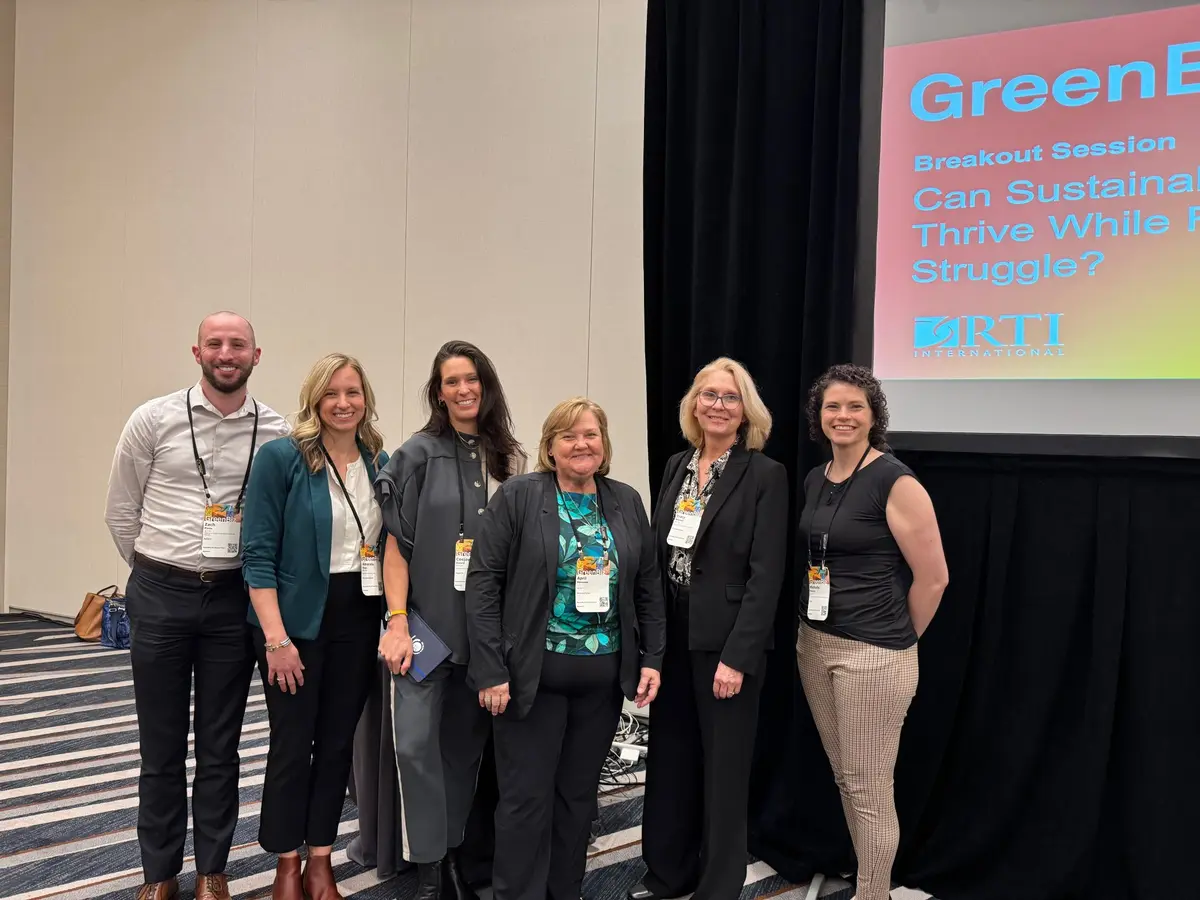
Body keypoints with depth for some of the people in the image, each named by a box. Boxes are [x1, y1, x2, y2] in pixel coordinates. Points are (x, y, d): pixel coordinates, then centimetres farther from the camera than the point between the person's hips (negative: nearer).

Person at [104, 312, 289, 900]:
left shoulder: (277, 433, -2)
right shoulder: (154, 419, -4)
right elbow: (121, 511, 5)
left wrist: (254, 576, 7)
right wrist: (156, 575, 9)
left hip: (234, 598, 1)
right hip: (160, 595, 0)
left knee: (220, 746, 10)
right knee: (161, 743, 10)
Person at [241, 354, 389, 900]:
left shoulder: (380, 463, 5)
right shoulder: (281, 458, -10)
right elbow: (258, 555, -12)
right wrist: (276, 637, -17)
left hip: (359, 619, 4)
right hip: (297, 620, -4)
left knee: (338, 742, 11)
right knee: (292, 744, 5)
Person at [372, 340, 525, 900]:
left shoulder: (508, 459, 8)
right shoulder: (419, 454, -3)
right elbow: (396, 545, -6)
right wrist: (397, 622, -13)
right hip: (427, 622, -3)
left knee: (464, 744, 10)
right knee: (416, 743, -8)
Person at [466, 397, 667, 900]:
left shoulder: (627, 503, 7)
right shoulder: (517, 497, -6)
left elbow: (648, 586, 11)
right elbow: (483, 584, -9)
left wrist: (652, 659, 4)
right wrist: (491, 671, -14)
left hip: (603, 677, 4)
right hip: (533, 674, -4)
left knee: (578, 796, 14)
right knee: (526, 798, 2)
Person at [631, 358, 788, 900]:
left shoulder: (765, 475, -8)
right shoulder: (677, 466, 9)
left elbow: (766, 575, -13)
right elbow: (657, 553, 9)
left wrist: (737, 656, -18)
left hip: (724, 641, -5)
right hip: (671, 636, 6)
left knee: (723, 768, 7)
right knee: (669, 757, 15)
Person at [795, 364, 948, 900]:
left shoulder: (895, 482, -13)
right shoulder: (814, 480, 8)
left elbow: (933, 577, -11)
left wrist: (897, 642, -1)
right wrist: (814, 631, 14)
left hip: (873, 655, -7)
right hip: (814, 643, 8)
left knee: (869, 789, 1)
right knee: (844, 779, 17)